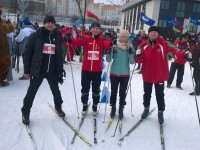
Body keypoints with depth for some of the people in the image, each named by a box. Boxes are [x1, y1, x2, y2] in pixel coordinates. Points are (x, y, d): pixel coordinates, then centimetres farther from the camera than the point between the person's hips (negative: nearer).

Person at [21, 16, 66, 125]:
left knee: (56, 90, 17)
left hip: (52, 71, 3)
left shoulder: (57, 36, 6)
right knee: (31, 92, 4)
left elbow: (59, 55, 11)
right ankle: (25, 113, 22)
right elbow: (27, 53, -5)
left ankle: (58, 107, 41)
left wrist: (60, 70, 9)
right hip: (37, 70, -3)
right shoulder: (36, 36, -5)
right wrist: (27, 70, -8)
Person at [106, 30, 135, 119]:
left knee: (122, 93, 8)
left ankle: (121, 109, 24)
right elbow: (108, 60, -3)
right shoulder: (114, 46, -3)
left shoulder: (130, 47, -2)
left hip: (125, 74, 0)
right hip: (114, 73, 0)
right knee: (113, 92, 8)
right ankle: (113, 108, 25)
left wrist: (131, 53, -22)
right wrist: (110, 53, -22)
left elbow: (132, 62, -7)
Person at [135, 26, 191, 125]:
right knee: (147, 93, 19)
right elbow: (139, 60, -2)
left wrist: (184, 54, -43)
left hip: (160, 75, -2)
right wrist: (138, 56, -25)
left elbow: (175, 50, -24)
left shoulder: (164, 44, -11)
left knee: (160, 95, 9)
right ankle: (146, 109, 40)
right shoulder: (143, 45, -5)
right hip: (147, 75, 2)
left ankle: (160, 112, 27)